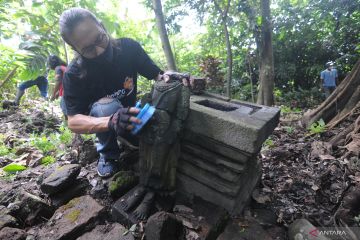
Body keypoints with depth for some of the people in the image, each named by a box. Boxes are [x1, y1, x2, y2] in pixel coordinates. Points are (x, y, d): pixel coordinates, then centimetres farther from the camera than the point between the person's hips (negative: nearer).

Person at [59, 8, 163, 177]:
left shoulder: (129, 47, -18)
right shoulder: (74, 74, -25)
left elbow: (158, 75, -13)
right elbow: (73, 121, -30)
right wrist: (111, 121, -50)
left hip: (129, 114, 4)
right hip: (98, 119, -3)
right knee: (106, 106, -36)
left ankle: (123, 137, 15)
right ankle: (108, 154, -8)